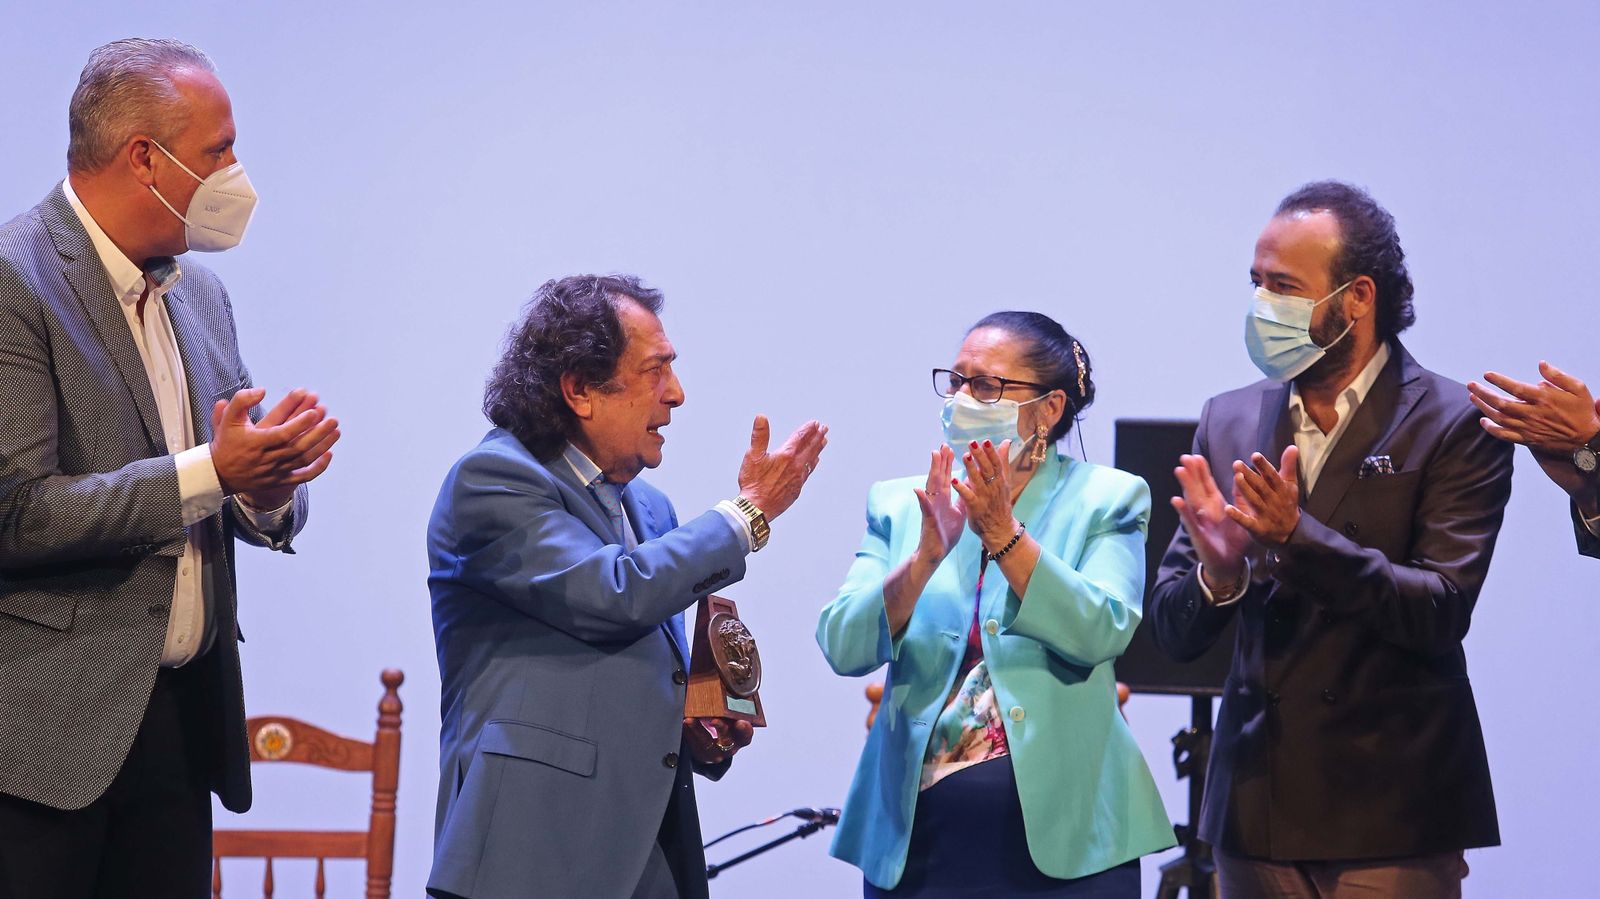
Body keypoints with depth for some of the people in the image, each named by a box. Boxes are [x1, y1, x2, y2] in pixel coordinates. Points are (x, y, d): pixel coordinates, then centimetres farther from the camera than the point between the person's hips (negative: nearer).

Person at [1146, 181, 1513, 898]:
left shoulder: (1456, 426, -6)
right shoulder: (1228, 422, 8)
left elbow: (1442, 612, -16)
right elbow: (1173, 635, 6)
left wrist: (1298, 538, -24)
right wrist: (1218, 571, -15)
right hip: (1257, 809, 4)